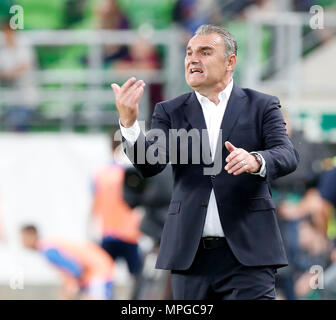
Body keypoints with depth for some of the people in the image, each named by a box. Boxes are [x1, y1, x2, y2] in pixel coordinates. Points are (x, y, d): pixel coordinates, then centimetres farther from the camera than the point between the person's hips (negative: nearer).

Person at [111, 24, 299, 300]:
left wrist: (256, 161, -31)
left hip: (246, 252, -2)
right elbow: (150, 163, -4)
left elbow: (287, 155, -8)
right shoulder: (171, 112, 11)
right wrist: (129, 122, -23)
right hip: (191, 255, 2)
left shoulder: (261, 106, 6)